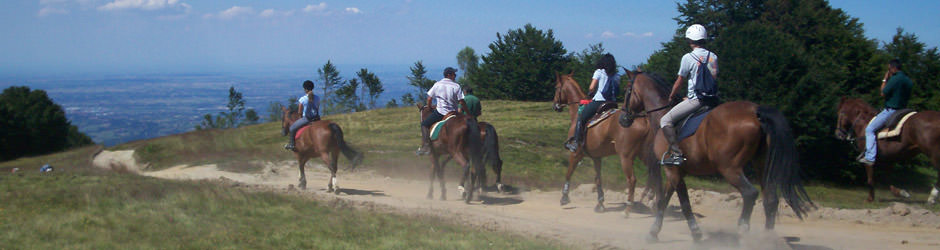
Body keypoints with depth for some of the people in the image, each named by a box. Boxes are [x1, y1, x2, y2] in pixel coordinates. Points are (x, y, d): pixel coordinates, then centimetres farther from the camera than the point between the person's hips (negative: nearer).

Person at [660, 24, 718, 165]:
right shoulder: (713, 57, 10)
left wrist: (671, 97, 18)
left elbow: (679, 81, -1)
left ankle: (677, 154, -16)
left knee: (665, 121, -5)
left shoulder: (688, 58, -8)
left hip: (695, 100, -7)